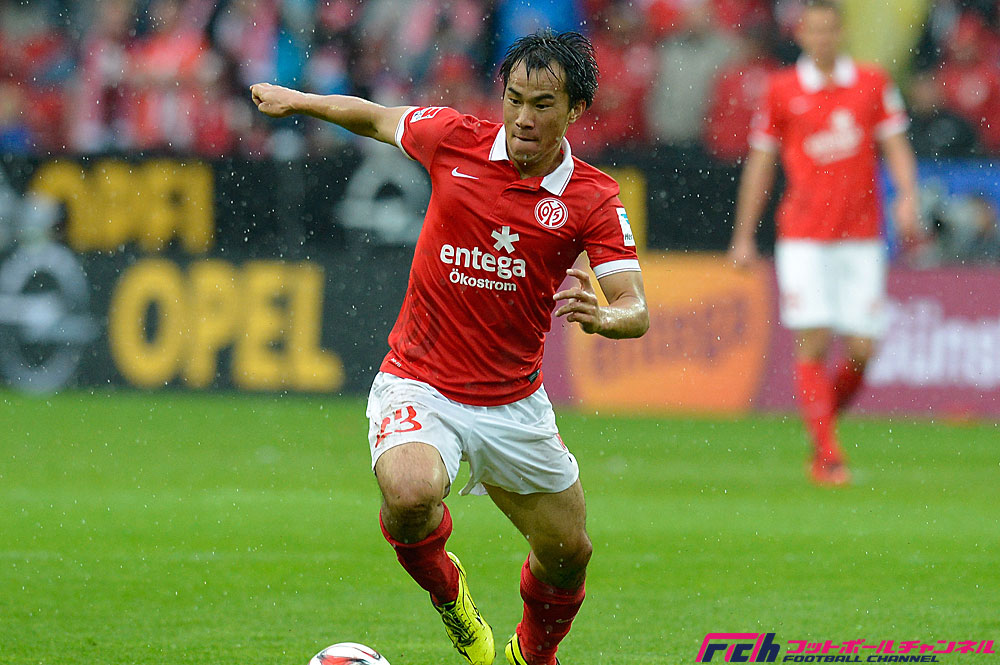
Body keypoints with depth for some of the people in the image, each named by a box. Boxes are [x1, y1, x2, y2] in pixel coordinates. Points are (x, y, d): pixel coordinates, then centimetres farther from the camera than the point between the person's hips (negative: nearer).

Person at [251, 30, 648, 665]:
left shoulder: (594, 200, -8)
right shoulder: (456, 140, -7)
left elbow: (635, 310, -16)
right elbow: (375, 118, 14)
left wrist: (603, 316, -38)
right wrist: (296, 100, 17)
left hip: (513, 400, 2)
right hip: (419, 386, -2)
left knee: (568, 553, 12)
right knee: (411, 493, -32)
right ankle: (446, 589, 4)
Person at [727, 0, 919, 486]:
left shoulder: (872, 84, 6)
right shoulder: (782, 91, 3)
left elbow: (895, 146, 7)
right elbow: (759, 164, 8)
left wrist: (907, 197, -12)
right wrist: (743, 236, 8)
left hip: (862, 237, 2)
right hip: (803, 239, -2)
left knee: (861, 350, -1)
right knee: (813, 345, -10)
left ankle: (819, 430, 24)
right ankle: (827, 456, -7)